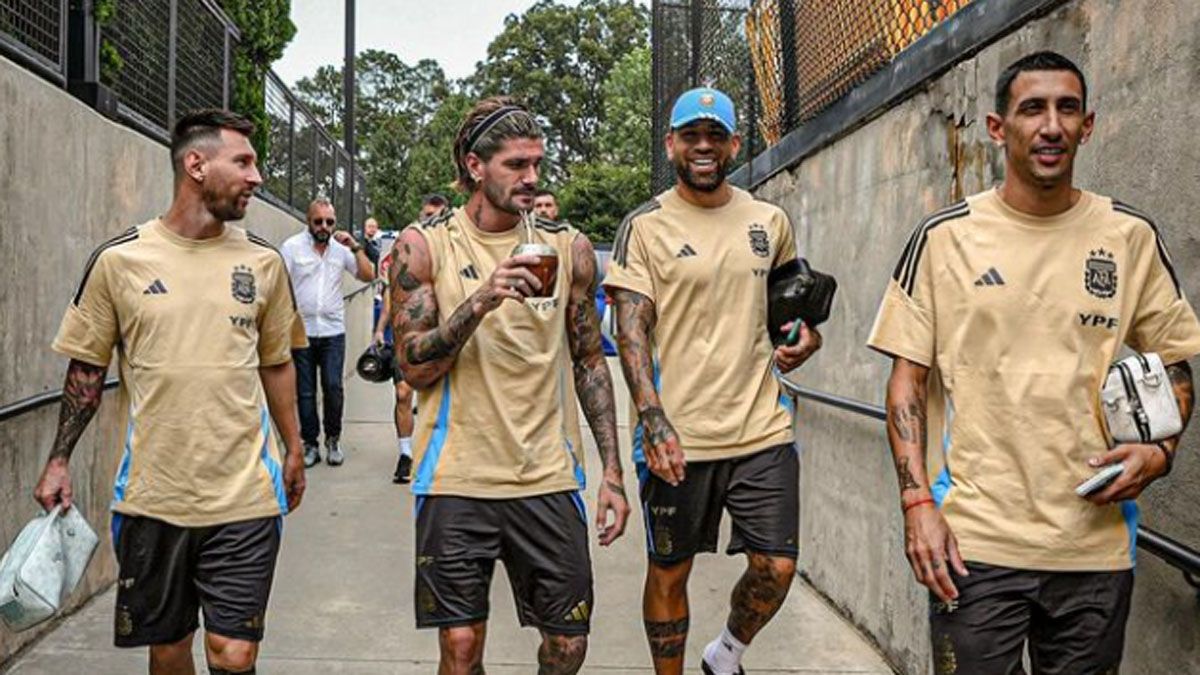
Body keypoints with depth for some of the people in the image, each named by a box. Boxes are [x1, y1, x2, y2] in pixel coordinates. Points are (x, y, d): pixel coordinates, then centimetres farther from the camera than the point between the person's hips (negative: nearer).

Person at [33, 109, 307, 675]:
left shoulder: (262, 261, 2)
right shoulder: (118, 260, -3)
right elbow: (87, 370, 6)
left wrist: (293, 450, 14)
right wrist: (59, 461, 2)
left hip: (246, 497, 0)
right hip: (151, 496, 0)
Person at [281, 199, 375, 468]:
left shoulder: (341, 248, 6)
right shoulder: (292, 246, -1)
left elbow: (368, 275, 3)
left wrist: (355, 247, -7)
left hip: (333, 331, 1)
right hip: (300, 331, -1)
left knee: (333, 387, -5)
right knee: (305, 392, 5)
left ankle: (333, 440, 13)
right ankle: (310, 444, 17)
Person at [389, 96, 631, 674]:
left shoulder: (569, 248, 4)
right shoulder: (425, 246, -2)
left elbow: (589, 362, 9)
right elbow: (415, 368, -7)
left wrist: (612, 471, 4)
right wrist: (481, 302, -22)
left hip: (548, 476, 2)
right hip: (456, 479, -1)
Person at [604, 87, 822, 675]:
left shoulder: (770, 222, 9)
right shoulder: (645, 226, -2)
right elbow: (631, 329, -9)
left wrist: (806, 335, 2)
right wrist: (653, 421, -19)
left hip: (762, 428, 3)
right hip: (676, 436, -3)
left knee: (776, 568, 4)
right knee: (669, 572, 10)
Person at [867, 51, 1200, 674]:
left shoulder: (1131, 237, 4)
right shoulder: (943, 236, -1)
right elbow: (908, 377, 0)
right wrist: (916, 501, -8)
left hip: (1097, 544, 2)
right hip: (973, 541, -2)